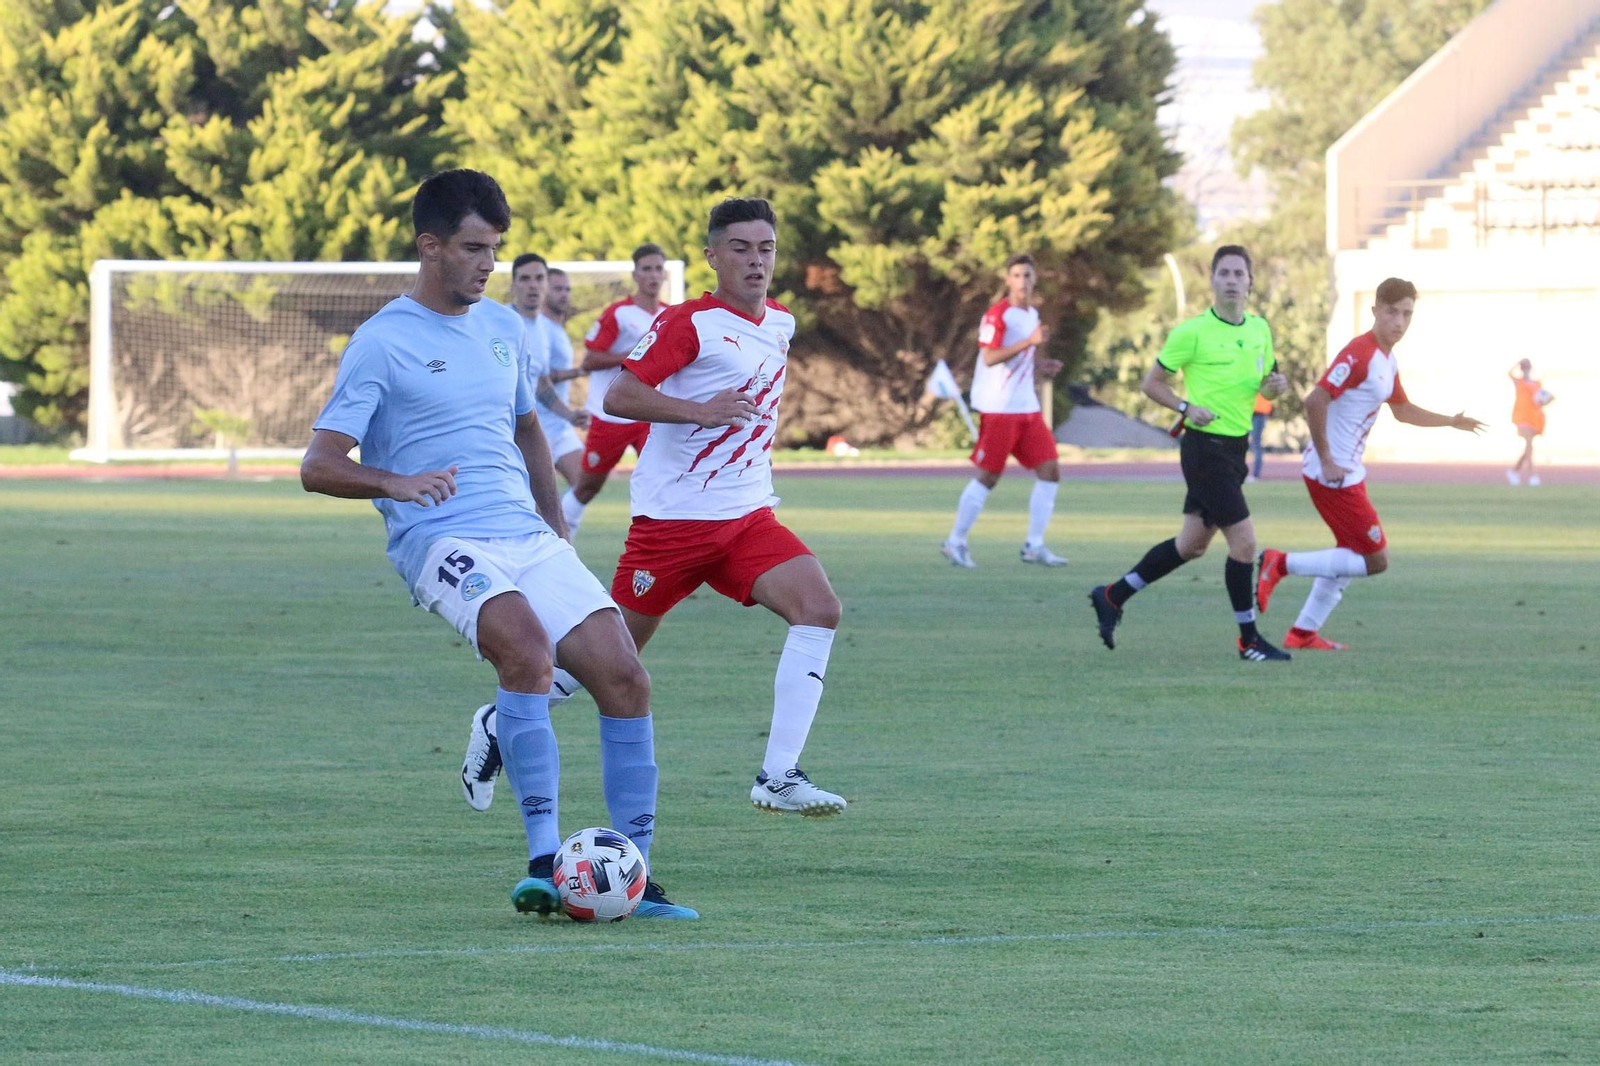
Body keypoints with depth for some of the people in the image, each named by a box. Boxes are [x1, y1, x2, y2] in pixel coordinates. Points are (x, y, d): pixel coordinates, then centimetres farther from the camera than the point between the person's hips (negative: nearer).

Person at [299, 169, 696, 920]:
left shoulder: (503, 328, 16)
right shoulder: (382, 343, -4)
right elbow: (318, 467, -8)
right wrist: (396, 482, -27)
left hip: (528, 538, 7)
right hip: (443, 541, -7)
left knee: (623, 677, -9)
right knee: (529, 649, -33)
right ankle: (545, 864, -32)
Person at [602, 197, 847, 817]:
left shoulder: (780, 323, 11)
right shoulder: (689, 323, -12)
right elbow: (618, 397, -20)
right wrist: (701, 411, -28)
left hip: (747, 517, 6)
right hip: (673, 515, -6)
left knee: (819, 608, -19)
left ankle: (778, 778, -21)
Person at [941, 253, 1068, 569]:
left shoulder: (1032, 315, 16)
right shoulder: (997, 315, -10)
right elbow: (989, 357, -22)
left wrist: (1040, 367, 11)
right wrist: (1029, 342, -29)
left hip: (1027, 407, 8)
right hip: (998, 409, -8)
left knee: (1050, 471, 0)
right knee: (987, 477, -5)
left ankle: (1033, 545, 5)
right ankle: (956, 541, 7)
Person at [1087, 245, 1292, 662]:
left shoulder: (1259, 329, 8)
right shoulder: (1192, 331, -11)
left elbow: (1263, 383, 21)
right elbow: (1152, 382, -4)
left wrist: (1275, 385, -3)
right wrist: (1187, 408, -20)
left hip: (1235, 447, 8)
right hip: (1205, 445, -8)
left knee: (1192, 544, 15)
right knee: (1243, 540, -11)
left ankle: (1113, 596, 29)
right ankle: (1249, 640, 0)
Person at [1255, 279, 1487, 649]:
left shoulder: (1387, 361, 13)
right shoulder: (1359, 355, -18)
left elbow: (1402, 410, 30)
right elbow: (1315, 401, -26)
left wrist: (1451, 422, 30)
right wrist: (1327, 461, -24)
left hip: (1348, 472, 10)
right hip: (1334, 473, -10)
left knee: (1351, 556, 19)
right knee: (1375, 559, -8)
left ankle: (1304, 632, 24)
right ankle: (1280, 564, -6)